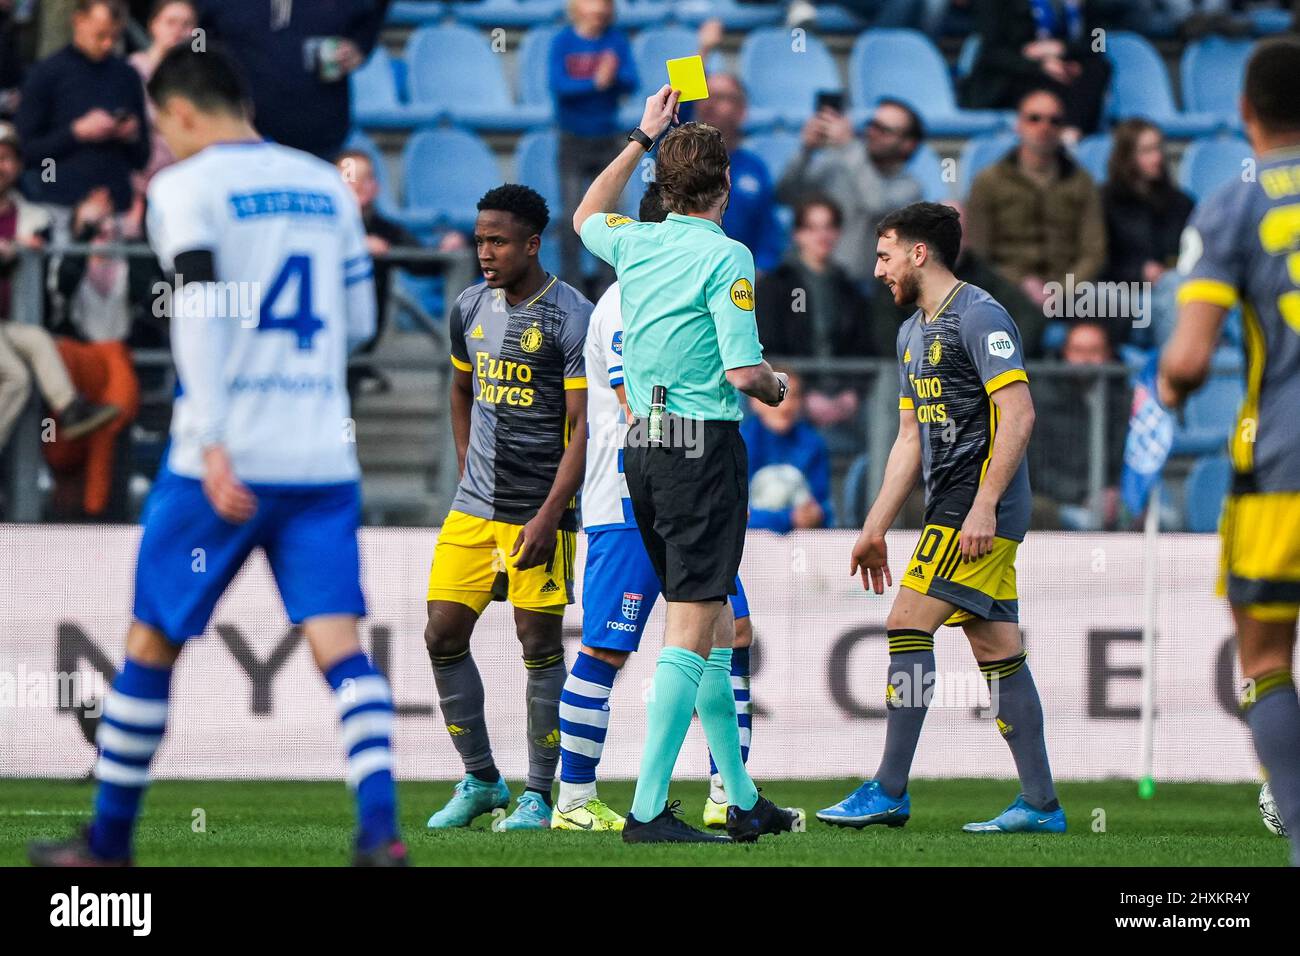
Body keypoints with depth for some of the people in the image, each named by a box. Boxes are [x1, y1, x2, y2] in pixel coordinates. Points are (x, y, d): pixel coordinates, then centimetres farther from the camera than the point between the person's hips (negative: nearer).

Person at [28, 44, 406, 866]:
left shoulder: (187, 187, -2)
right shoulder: (326, 185, 14)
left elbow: (201, 311, -14)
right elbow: (359, 321, 17)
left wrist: (214, 443, -20)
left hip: (228, 459, -4)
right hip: (324, 456, 4)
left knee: (153, 643, 9)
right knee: (339, 642, -4)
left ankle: (109, 842, 17)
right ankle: (381, 829, -22)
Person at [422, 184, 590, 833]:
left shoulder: (572, 319, -10)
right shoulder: (470, 310, 9)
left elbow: (583, 428, -12)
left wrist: (549, 515, -18)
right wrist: (467, 467, 16)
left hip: (539, 510, -6)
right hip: (473, 508, 6)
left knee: (539, 645, -2)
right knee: (443, 637, 0)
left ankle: (539, 795, 8)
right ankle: (480, 780, 14)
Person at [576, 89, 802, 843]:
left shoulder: (635, 244, 8)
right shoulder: (726, 257, -12)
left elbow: (587, 217, 33)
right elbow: (742, 371, -17)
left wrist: (642, 138, 37)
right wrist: (775, 386, 5)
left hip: (643, 445, 8)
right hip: (704, 446, -8)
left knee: (715, 624, 15)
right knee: (692, 631, -8)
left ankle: (743, 801, 21)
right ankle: (648, 809, -14)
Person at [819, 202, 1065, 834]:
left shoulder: (979, 317, -10)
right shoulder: (913, 332, 20)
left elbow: (1018, 414, -18)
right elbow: (911, 438, 24)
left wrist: (984, 504, -23)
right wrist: (875, 528, 20)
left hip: (979, 510, -9)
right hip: (952, 509, 9)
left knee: (908, 623, -12)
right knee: (997, 648, 6)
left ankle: (890, 791, -10)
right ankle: (1040, 804, 5)